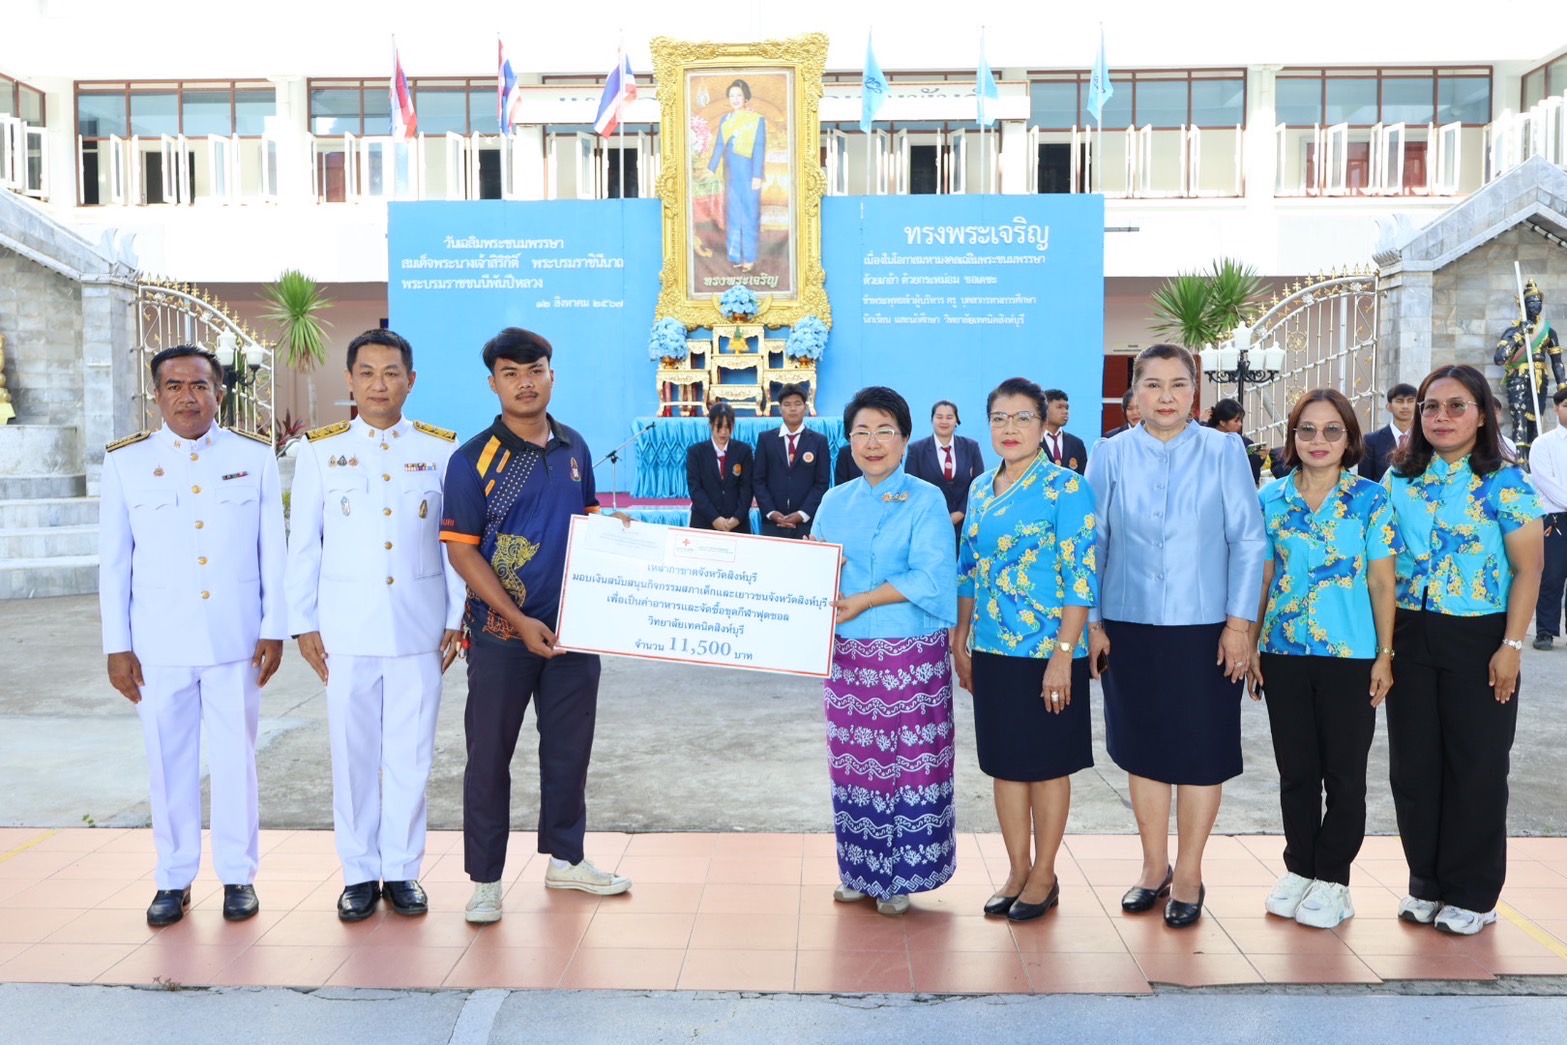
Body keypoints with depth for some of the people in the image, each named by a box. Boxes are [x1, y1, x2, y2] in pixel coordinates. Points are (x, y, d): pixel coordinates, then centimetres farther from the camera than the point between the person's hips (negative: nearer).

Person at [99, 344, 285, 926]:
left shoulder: (255, 457, 2)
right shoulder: (125, 462, 3)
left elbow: (272, 551, 3)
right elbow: (114, 562, 4)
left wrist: (274, 630, -1)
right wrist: (116, 646, 1)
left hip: (234, 638, -1)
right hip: (158, 641, 1)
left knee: (235, 757, 6)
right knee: (168, 760, 8)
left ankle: (238, 874, 19)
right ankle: (174, 878, 22)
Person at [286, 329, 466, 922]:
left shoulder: (441, 449, 4)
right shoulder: (320, 450, 5)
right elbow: (302, 543, 6)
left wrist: (457, 619, 2)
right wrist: (303, 623, 2)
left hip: (419, 627, 0)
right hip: (346, 628, 0)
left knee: (411, 754, 5)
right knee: (352, 752, 6)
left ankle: (402, 870, 19)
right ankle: (359, 873, 19)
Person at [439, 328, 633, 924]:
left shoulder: (574, 449, 5)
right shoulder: (473, 460, -10)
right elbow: (461, 551, -11)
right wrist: (519, 621, -16)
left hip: (574, 626, 5)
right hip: (501, 630, -4)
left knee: (570, 747, 14)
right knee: (489, 753, 5)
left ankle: (565, 858, 31)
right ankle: (485, 879, 18)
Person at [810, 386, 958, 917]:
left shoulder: (926, 500, -2)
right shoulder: (835, 502, 13)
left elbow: (931, 577, -12)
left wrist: (860, 601, -15)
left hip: (911, 653, -4)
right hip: (847, 652, 4)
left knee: (908, 762, -1)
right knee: (853, 762, 9)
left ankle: (901, 877, 13)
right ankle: (858, 869, 22)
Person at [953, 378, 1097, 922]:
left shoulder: (1065, 488, -10)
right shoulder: (980, 489, 9)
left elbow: (1082, 578, -14)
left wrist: (1063, 654, -18)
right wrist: (960, 642, 12)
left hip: (1047, 652, -6)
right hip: (993, 651, 6)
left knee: (1046, 764, 7)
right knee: (1003, 762, 12)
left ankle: (1044, 875, 21)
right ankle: (1017, 871, 26)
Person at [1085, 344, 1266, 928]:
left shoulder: (1224, 453, -2)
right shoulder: (1110, 457, 1)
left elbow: (1249, 541, -2)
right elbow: (1091, 544, 4)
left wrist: (1239, 622, -6)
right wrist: (1092, 622, 1)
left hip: (1205, 629, -1)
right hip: (1130, 628, 2)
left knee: (1201, 751, 6)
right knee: (1142, 748, 11)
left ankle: (1188, 875, 22)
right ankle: (1154, 868, 26)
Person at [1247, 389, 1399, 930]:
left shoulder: (1370, 498, -3)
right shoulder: (1271, 498, 4)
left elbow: (1381, 581, -2)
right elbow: (1262, 576, 7)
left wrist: (1385, 655, -5)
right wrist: (1250, 646, 5)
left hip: (1350, 655, -2)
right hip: (1285, 652, 2)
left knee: (1344, 773, 6)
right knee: (1296, 770, 11)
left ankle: (1332, 879, 18)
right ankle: (1299, 868, 25)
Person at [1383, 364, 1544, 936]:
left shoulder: (1505, 482, -6)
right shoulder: (1399, 479, 6)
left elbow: (1527, 569, -7)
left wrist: (1511, 646, -14)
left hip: (1477, 640, -4)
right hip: (1409, 636, 4)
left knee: (1476, 766, 4)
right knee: (1413, 764, 8)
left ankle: (1472, 893, 19)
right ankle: (1426, 883, 23)